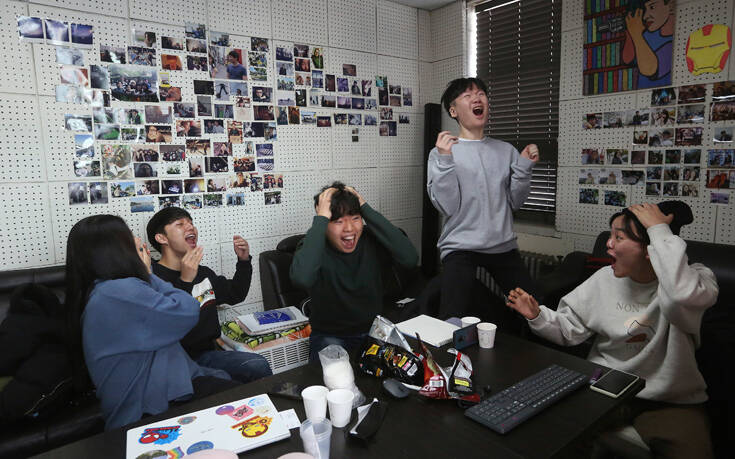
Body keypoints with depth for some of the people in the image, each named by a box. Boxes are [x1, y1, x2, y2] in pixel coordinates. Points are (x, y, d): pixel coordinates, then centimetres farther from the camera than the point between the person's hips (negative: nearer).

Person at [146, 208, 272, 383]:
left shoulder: (202, 273, 14)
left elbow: (235, 295, 28)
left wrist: (244, 261, 14)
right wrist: (185, 282, -30)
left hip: (206, 354, 8)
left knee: (259, 365, -16)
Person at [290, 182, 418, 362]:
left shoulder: (370, 238, -7)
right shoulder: (313, 247, -15)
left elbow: (410, 259, -26)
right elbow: (302, 278, -39)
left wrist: (367, 210, -23)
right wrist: (321, 219, -31)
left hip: (373, 330, 3)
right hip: (330, 336, -3)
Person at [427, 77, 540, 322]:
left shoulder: (506, 150, 11)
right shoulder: (441, 152, -2)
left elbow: (515, 202, 8)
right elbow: (447, 207, -12)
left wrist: (524, 166, -5)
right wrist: (444, 159, -20)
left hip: (503, 245, 5)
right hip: (460, 247, -4)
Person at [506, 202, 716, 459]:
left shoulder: (694, 278, -11)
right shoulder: (605, 279, 0)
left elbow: (682, 296, -39)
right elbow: (570, 329, 5)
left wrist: (660, 230, -30)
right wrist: (537, 316, -14)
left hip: (670, 401, -2)